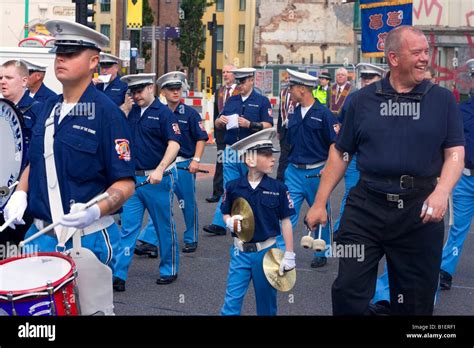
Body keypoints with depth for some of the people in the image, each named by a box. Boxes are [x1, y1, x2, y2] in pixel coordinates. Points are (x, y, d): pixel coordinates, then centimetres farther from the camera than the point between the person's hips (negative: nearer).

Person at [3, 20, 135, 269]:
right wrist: (21, 193, 0)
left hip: (89, 240, -5)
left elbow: (125, 183, -13)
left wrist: (95, 211, -30)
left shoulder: (106, 113, -12)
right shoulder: (49, 107, 7)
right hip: (40, 236, 6)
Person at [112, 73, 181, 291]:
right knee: (128, 227, 2)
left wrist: (160, 169, -29)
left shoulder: (163, 113, -8)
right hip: (134, 178, 5)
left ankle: (169, 270, 25)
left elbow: (174, 144, -19)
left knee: (164, 226, 9)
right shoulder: (131, 112, 10)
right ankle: (119, 275, 2)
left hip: (157, 179, -5)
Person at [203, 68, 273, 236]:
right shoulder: (232, 101, 14)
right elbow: (218, 125, 16)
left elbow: (268, 126, -8)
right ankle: (219, 224, -2)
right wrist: (220, 121, -7)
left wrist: (250, 124, -22)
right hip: (231, 151, 4)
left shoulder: (262, 101, 0)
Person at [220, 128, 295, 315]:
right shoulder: (233, 187, -7)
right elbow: (226, 214, 9)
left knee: (266, 301, 14)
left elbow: (285, 221, -2)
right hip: (240, 252, 0)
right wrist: (230, 222, -14)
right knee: (232, 300, 1)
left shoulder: (278, 188, -8)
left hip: (267, 252, 0)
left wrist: (289, 255, -3)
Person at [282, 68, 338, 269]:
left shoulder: (323, 113, -11)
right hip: (294, 171, 5)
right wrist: (288, 166, 14)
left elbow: (336, 143, -9)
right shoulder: (294, 115, 8)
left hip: (315, 172, -4)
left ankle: (321, 254, 24)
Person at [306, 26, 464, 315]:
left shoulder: (443, 99, 3)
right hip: (366, 206, 0)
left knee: (415, 300, 9)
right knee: (349, 291, -1)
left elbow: (455, 152, -1)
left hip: (419, 210, 0)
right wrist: (320, 203, 7)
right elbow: (341, 153, 10)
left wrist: (441, 193, -20)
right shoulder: (363, 100, 5)